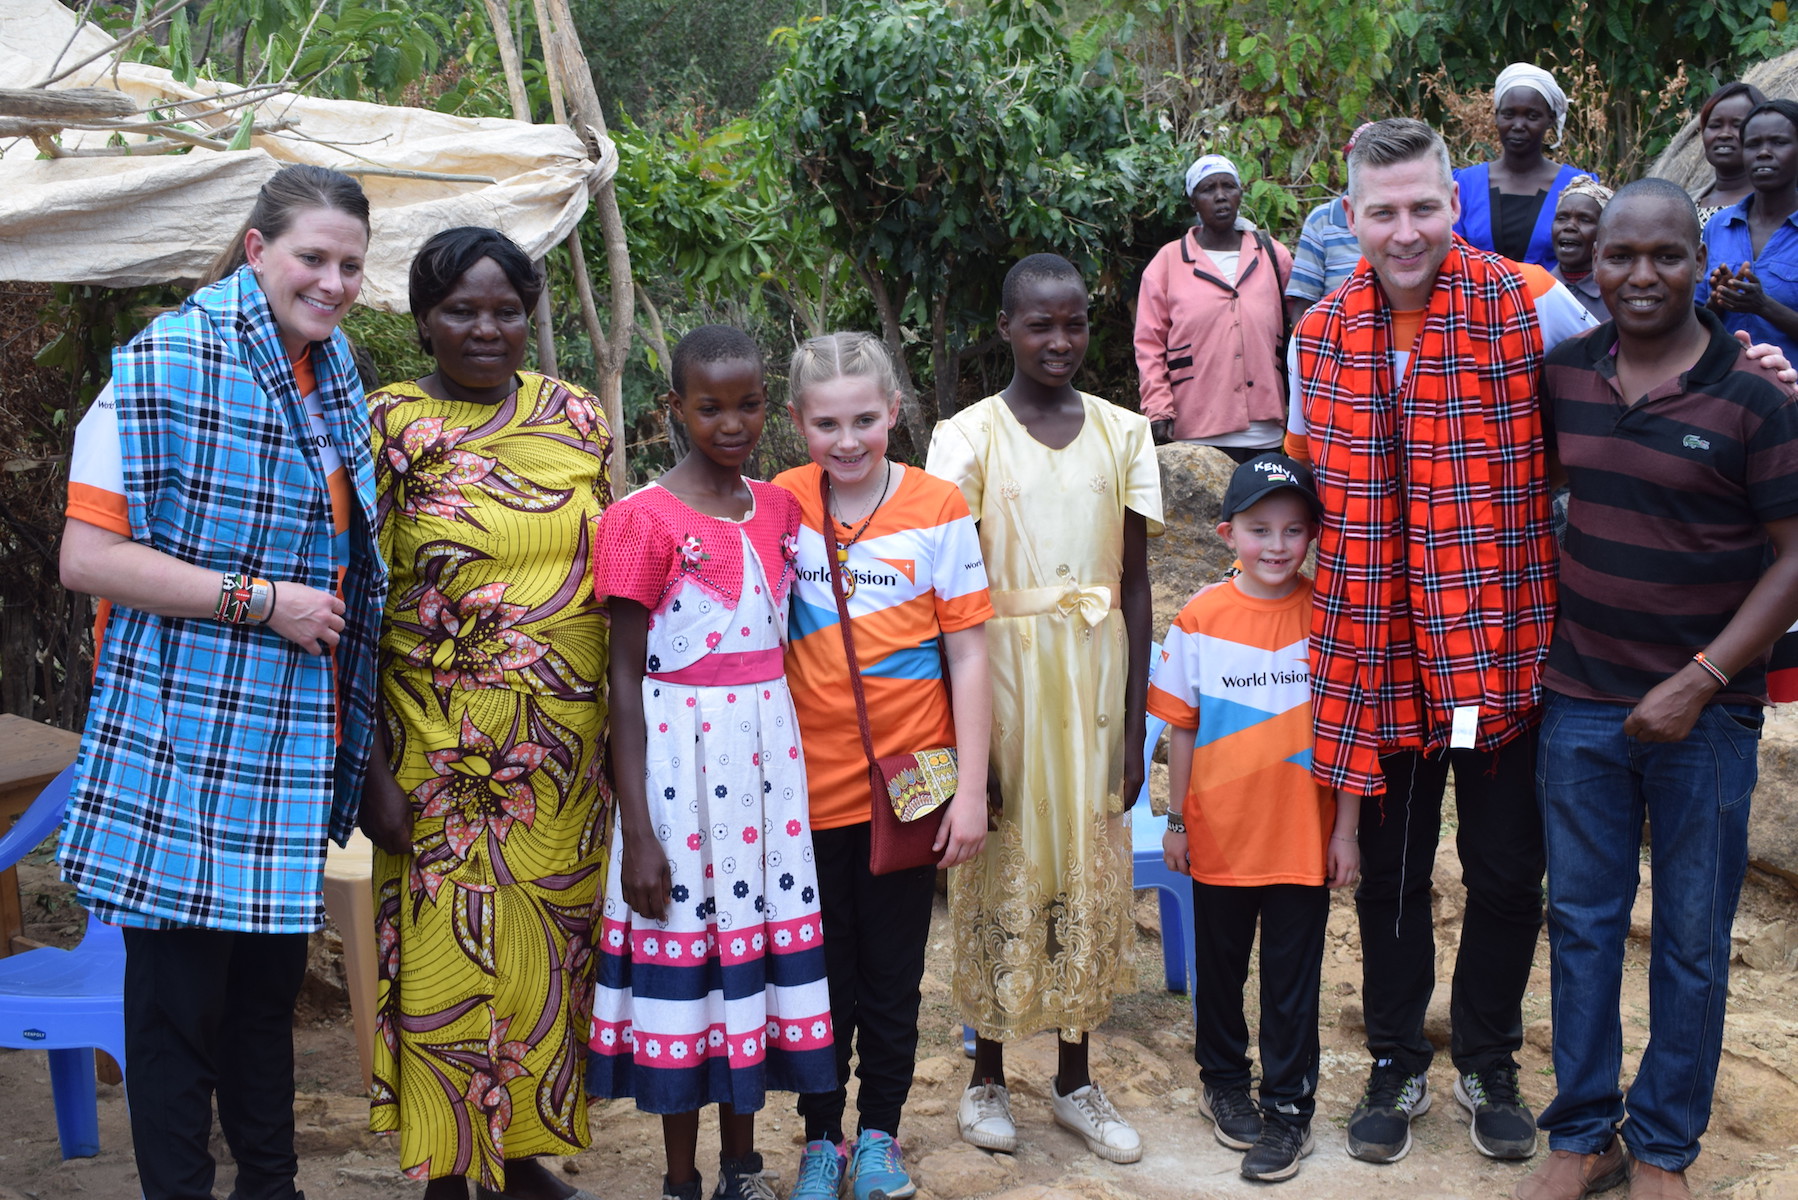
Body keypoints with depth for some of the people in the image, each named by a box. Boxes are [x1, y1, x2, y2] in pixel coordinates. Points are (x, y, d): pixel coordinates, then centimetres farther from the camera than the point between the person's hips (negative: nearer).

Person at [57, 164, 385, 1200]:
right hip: (181, 737, -7)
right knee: (178, 993, 2)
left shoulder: (337, 385, 11)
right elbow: (87, 557, -17)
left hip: (294, 743, 7)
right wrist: (261, 599, -19)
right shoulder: (165, 367, -12)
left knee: (272, 978, 18)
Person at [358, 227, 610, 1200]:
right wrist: (374, 771, -11)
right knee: (449, 951, 2)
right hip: (443, 748, -3)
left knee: (549, 948, 11)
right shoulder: (389, 427, -5)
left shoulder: (576, 418, 6)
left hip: (568, 747, 4)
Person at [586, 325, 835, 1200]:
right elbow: (625, 678, -9)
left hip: (768, 750, 5)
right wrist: (637, 833, -12)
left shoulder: (780, 508, 7)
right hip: (680, 757, -5)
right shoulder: (643, 520, -8)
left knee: (759, 938, 11)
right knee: (683, 951, 3)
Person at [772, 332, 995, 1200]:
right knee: (819, 974, 12)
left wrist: (971, 788, -7)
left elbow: (967, 655, -4)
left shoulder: (938, 509, -7)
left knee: (893, 978, 11)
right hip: (811, 785, 1)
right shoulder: (783, 505, -2)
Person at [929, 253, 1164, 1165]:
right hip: (1003, 672, -2)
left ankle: (1075, 1080, 24)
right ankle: (987, 1076, 23)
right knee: (1004, 869, 5)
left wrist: (1133, 720, 2)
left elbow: (1134, 584, 5)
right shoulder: (968, 437, -3)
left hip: (1095, 675, 3)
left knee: (1090, 869, 9)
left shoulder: (1122, 434, 5)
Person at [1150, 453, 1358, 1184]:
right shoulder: (1199, 619, -6)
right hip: (1219, 837, 1)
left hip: (1303, 839, -1)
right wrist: (1176, 821, 3)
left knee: (1293, 978, 8)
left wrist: (1346, 829, -2)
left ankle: (1289, 1105, 22)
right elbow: (1182, 728, 1)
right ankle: (1223, 1080, 38)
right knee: (1220, 967, 17)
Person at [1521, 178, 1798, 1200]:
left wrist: (1699, 683, -15)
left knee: (1693, 941, 9)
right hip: (1581, 699, 3)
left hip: (1704, 712, -3)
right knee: (1581, 922, 12)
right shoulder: (1564, 374, 1)